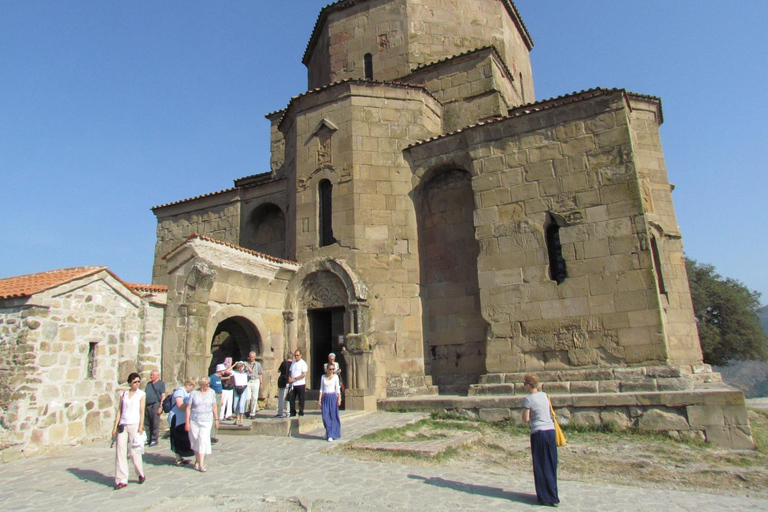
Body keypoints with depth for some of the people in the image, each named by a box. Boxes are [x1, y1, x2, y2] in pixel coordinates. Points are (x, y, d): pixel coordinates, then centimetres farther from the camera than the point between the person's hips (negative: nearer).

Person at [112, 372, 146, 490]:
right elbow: (119, 411, 10)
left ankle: (141, 474, 20)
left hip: (134, 425, -3)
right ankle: (121, 480, 6)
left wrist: (141, 427, -10)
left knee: (135, 452, 1)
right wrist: (115, 427, 4)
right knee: (120, 452, -1)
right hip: (123, 425, 3)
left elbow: (142, 411, -2)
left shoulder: (141, 394, 3)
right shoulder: (123, 394, 10)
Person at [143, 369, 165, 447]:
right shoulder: (149, 384, 20)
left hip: (155, 405, -6)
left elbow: (163, 396, -5)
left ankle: (154, 440, 1)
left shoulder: (161, 383, 1)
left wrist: (160, 407, -13)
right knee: (147, 424, 9)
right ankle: (148, 439, 17)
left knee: (155, 424, -4)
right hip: (147, 405, 6)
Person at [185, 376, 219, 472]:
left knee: (203, 440, -8)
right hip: (194, 421, 0)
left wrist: (216, 419, 10)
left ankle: (201, 464, -4)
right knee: (195, 441, 8)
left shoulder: (212, 392, 2)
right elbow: (188, 408, -1)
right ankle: (197, 460, 27)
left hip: (206, 421, 0)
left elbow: (214, 407, 9)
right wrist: (187, 422, -3)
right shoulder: (193, 393, -4)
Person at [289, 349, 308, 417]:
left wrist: (294, 379, -16)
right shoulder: (293, 363, 14)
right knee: (292, 398, 5)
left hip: (300, 384, -6)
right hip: (293, 384, 6)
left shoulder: (303, 363, -6)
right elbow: (290, 372, 19)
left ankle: (301, 412, 11)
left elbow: (304, 374, -15)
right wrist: (289, 378, -3)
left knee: (301, 399, 2)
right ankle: (292, 412, 16)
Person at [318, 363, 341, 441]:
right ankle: (328, 432, 23)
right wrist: (319, 399, 2)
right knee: (325, 416, 0)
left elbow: (338, 388, 3)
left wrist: (339, 399, -5)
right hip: (325, 397, 2)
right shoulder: (323, 377, 9)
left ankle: (331, 435, 3)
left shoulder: (335, 377, 3)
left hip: (333, 397, -2)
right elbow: (321, 389, 10)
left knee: (333, 416, -3)